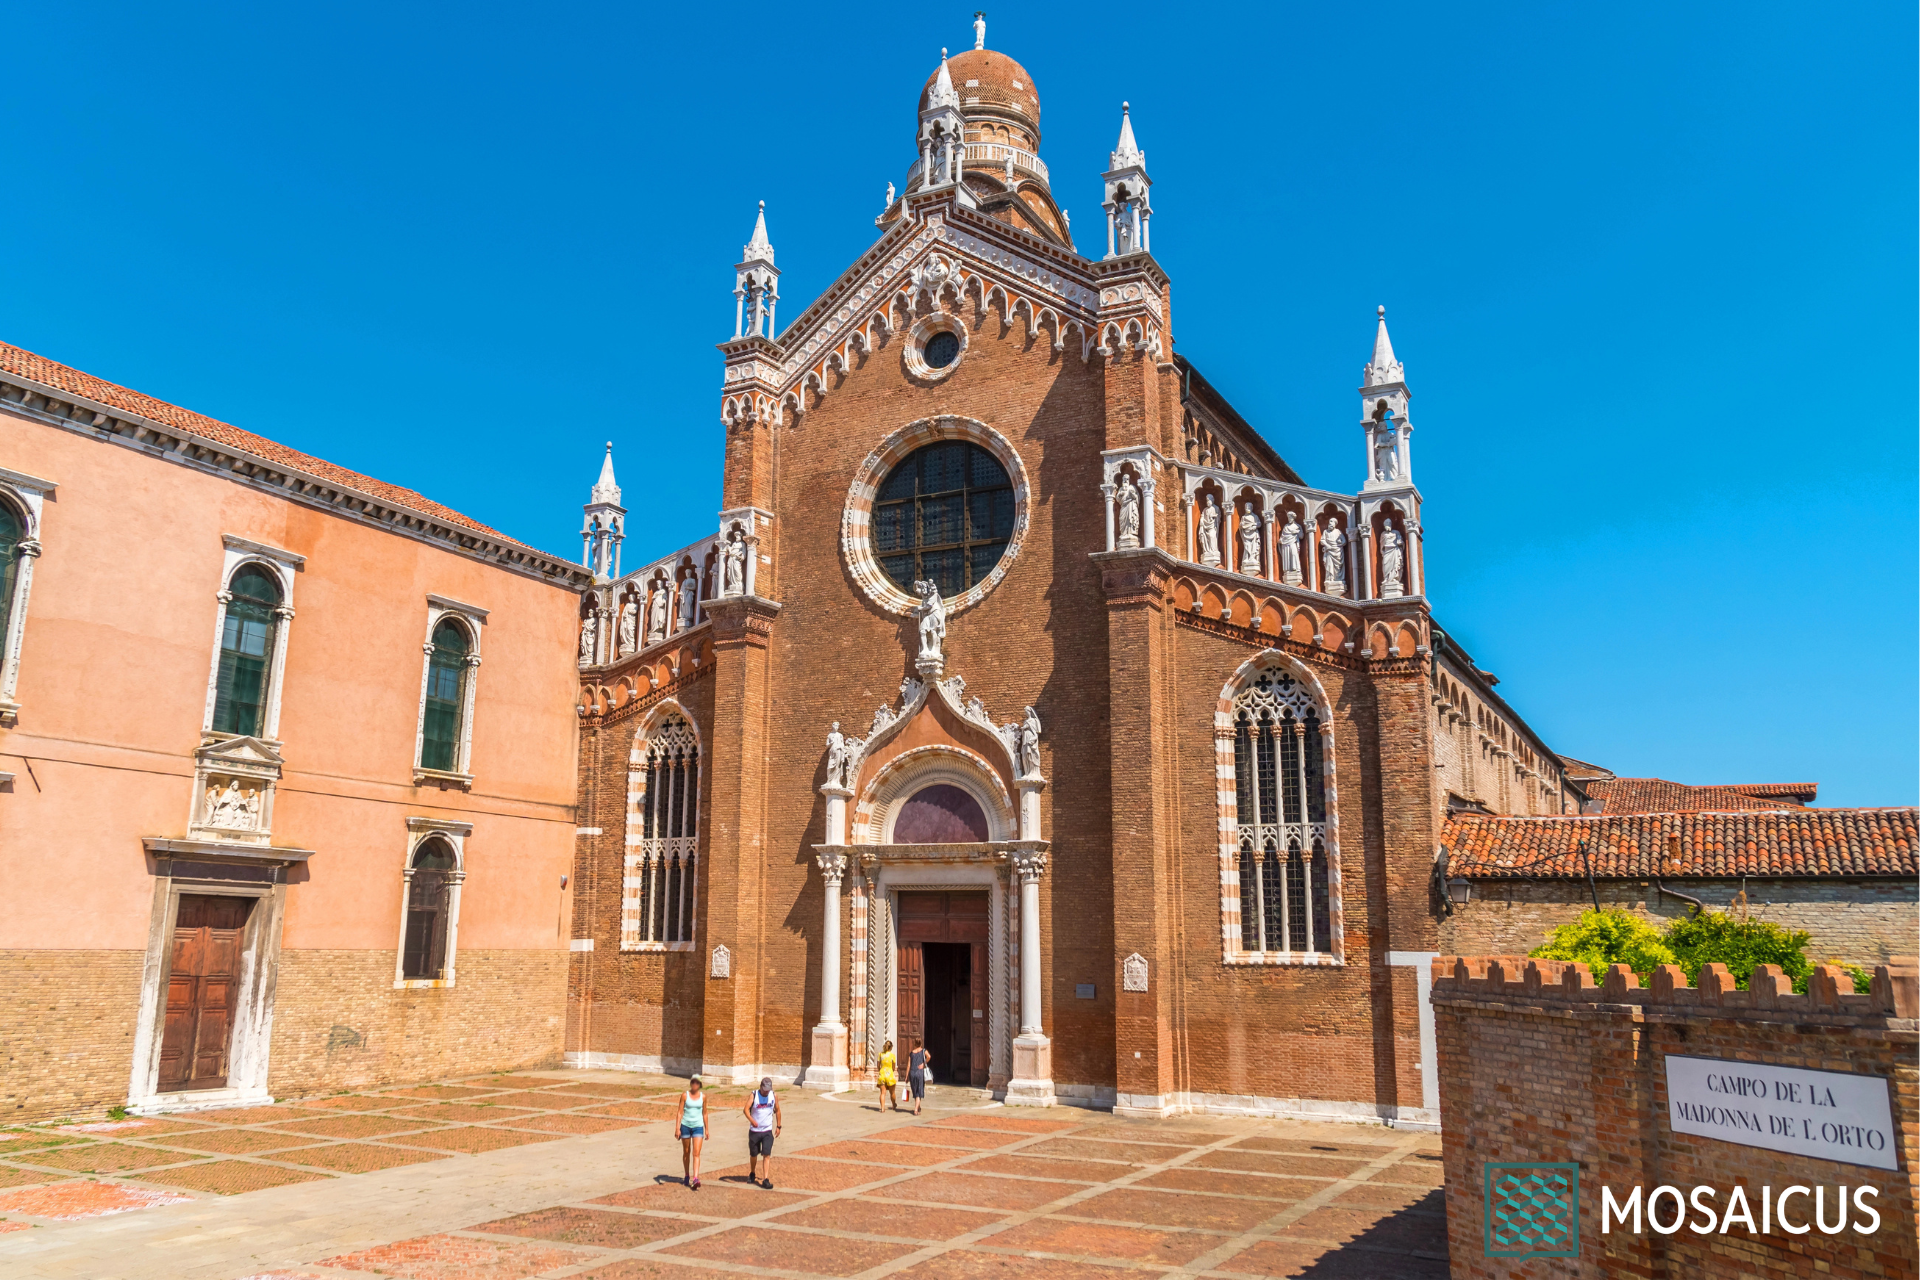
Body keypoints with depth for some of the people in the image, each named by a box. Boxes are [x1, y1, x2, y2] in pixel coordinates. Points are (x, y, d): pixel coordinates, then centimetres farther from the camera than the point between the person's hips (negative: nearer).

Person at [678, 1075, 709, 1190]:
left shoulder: (703, 1096, 2)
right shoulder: (685, 1095, -4)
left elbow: (705, 1113, 11)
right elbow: (680, 1112, -4)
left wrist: (706, 1129, 12)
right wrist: (677, 1128, -10)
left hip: (698, 1126, 0)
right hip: (686, 1125, 0)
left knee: (696, 1153, -11)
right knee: (686, 1152, 12)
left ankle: (695, 1178, -18)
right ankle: (687, 1176, 29)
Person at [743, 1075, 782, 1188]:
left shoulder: (773, 1096, -1)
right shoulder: (753, 1095, -10)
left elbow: (777, 1110, 12)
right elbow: (746, 1109, -23)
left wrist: (778, 1126, 11)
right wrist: (751, 1120, -41)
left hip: (767, 1131, 1)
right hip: (754, 1131, -1)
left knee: (767, 1155, -10)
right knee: (753, 1154, 14)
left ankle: (766, 1179, -10)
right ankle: (752, 1174, 38)